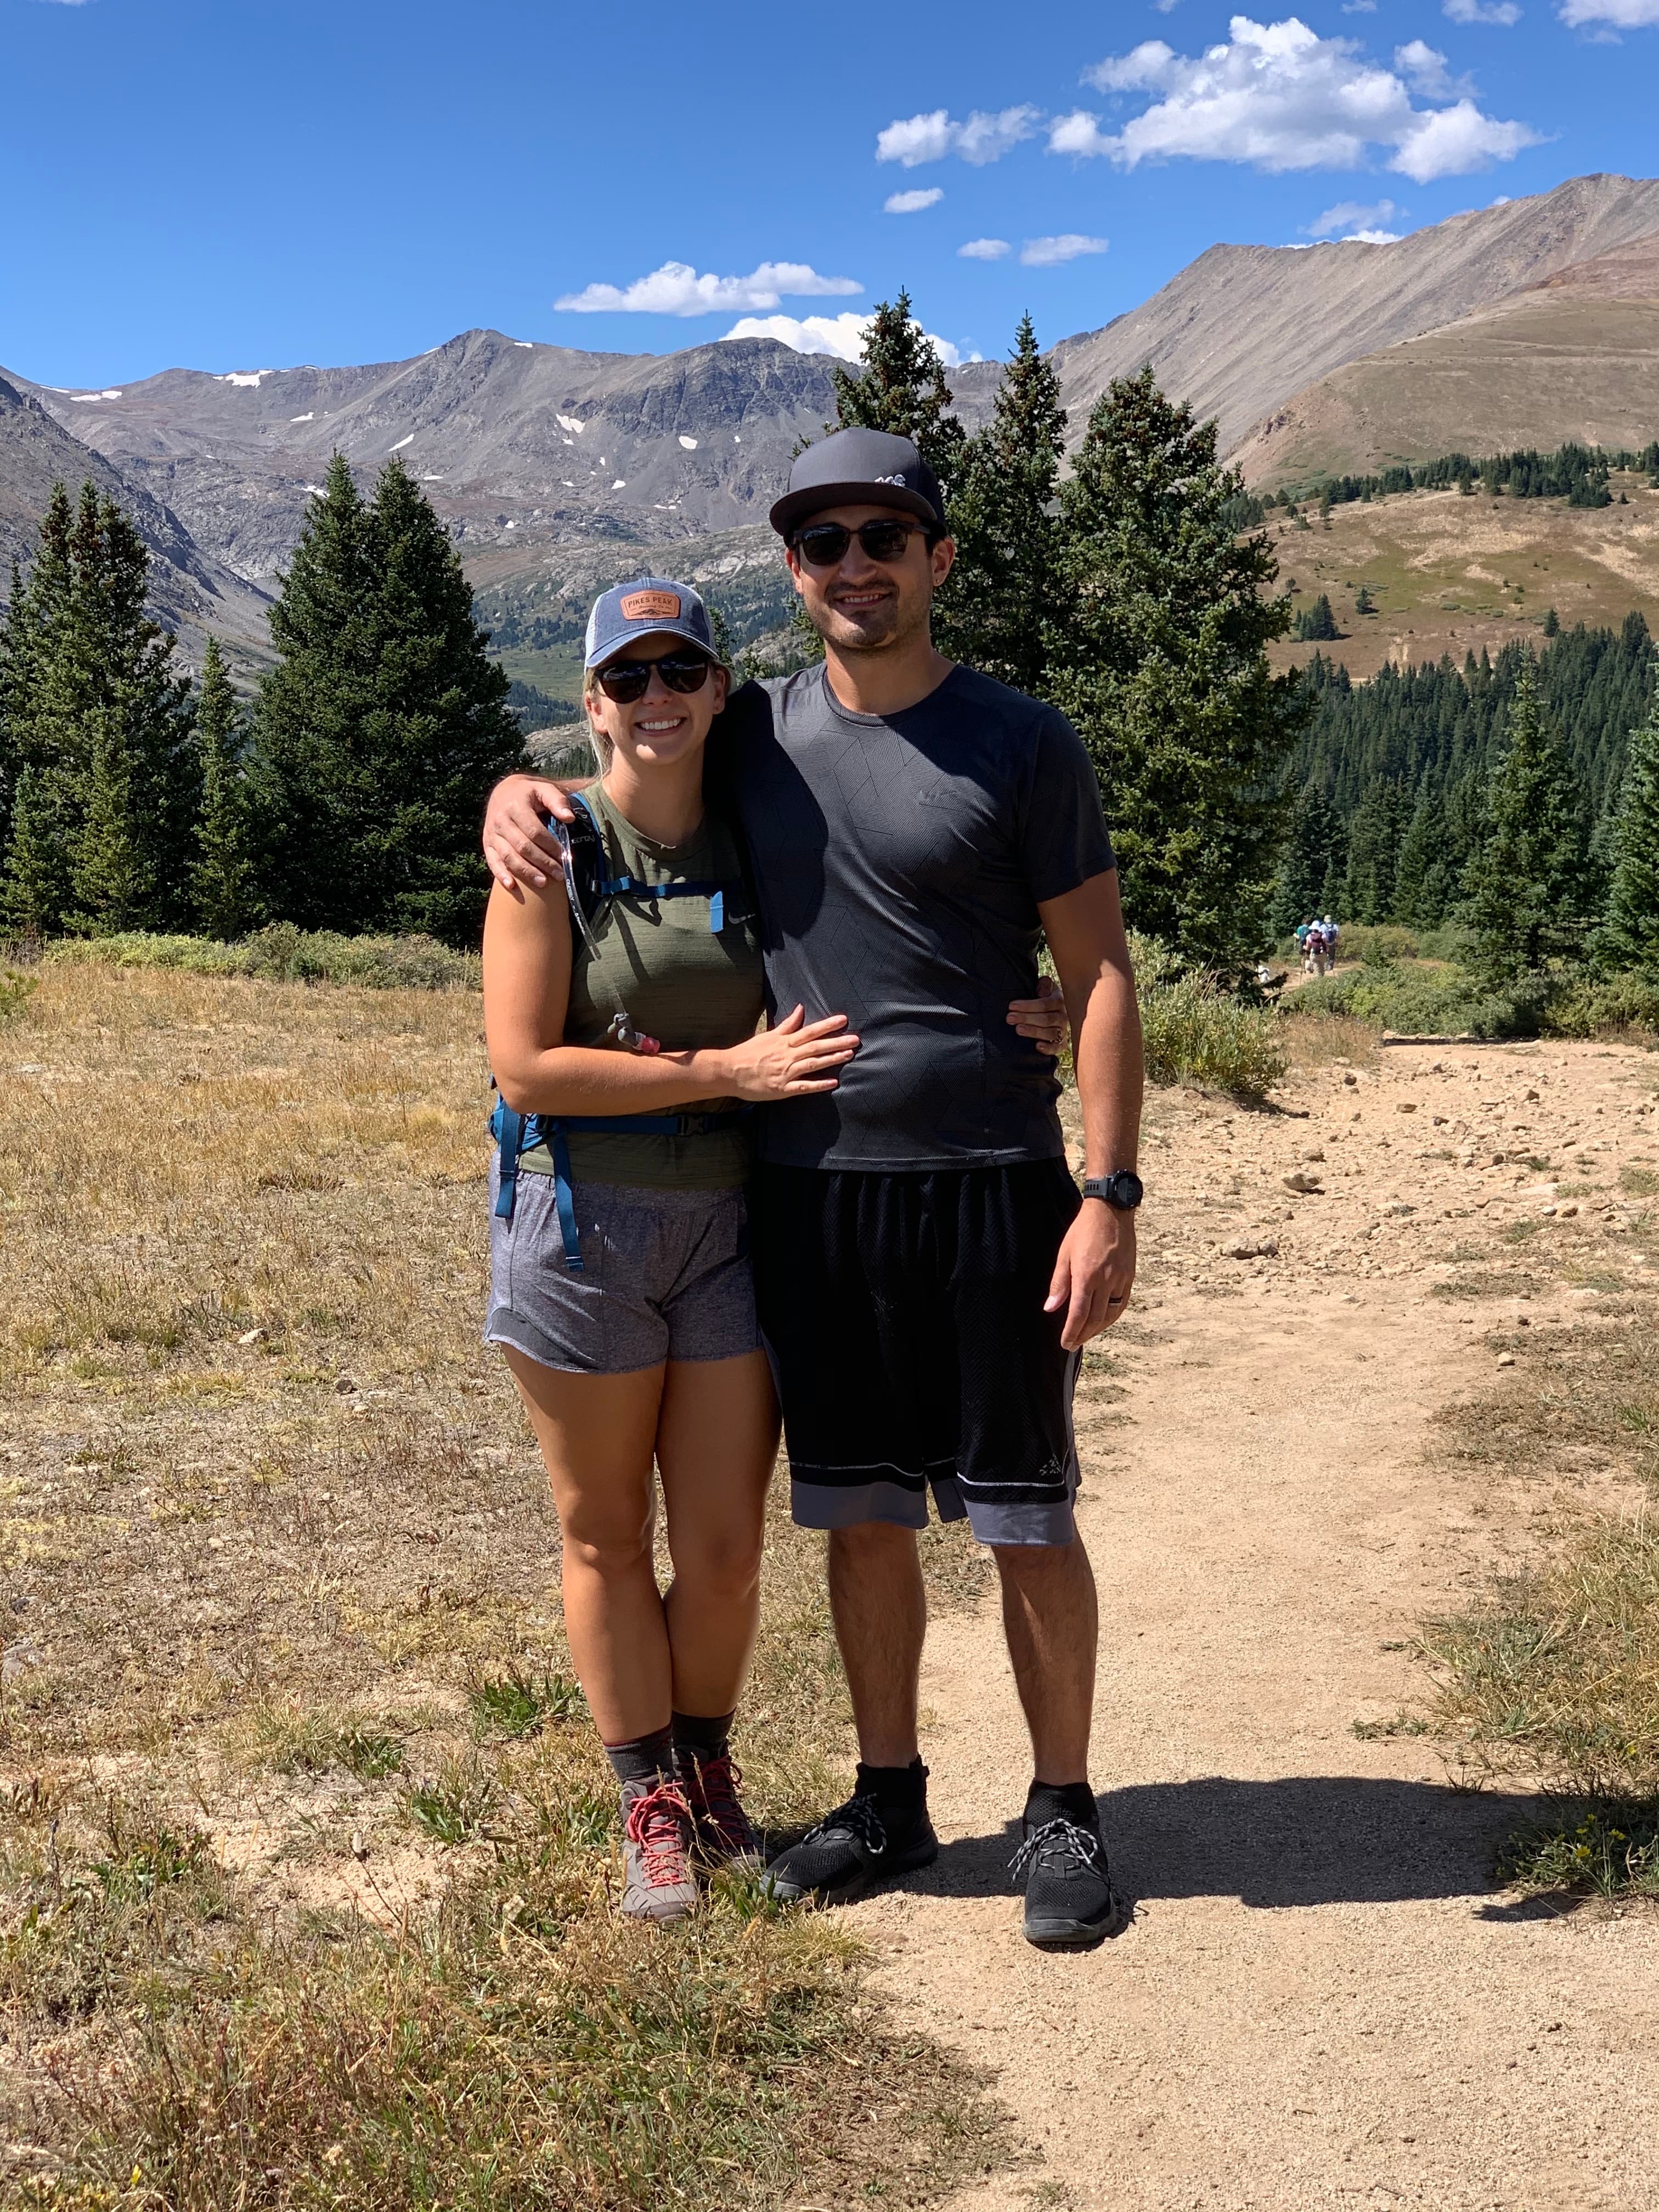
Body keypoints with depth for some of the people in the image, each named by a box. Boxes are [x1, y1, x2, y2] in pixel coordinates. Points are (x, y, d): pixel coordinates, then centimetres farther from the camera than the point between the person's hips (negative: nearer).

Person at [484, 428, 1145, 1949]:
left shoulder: (1020, 745, -2)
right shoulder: (754, 736, 8)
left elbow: (1099, 978, -3)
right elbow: (612, 754, 25)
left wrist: (1111, 1194, -11)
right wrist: (516, 789, 0)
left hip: (988, 1183, -3)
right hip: (807, 1191, 4)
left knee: (1026, 1519, 4)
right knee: (859, 1513, 13)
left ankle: (1063, 1810, 21)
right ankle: (890, 1797, 29)